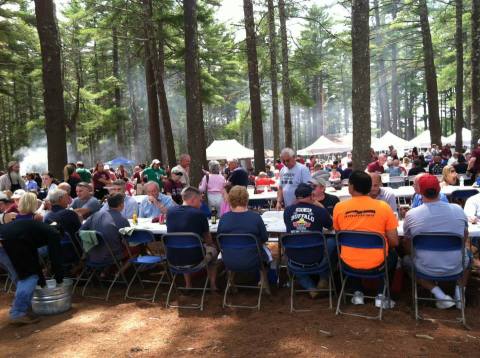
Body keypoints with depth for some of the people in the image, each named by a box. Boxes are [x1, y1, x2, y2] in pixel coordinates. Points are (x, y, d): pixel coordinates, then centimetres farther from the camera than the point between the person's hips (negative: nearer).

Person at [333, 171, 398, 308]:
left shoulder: (339, 207, -7)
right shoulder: (383, 206, -10)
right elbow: (394, 242, -4)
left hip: (349, 264, 1)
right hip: (377, 263, -1)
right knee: (393, 254, 33)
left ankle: (357, 293, 26)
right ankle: (381, 296, 23)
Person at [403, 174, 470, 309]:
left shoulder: (411, 214, -15)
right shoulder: (458, 210, -9)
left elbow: (407, 247, -1)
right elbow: (465, 237, 10)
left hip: (427, 269, -3)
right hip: (456, 267, 3)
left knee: (406, 259, 29)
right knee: (466, 255, 35)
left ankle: (439, 294, 14)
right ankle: (459, 292, 20)